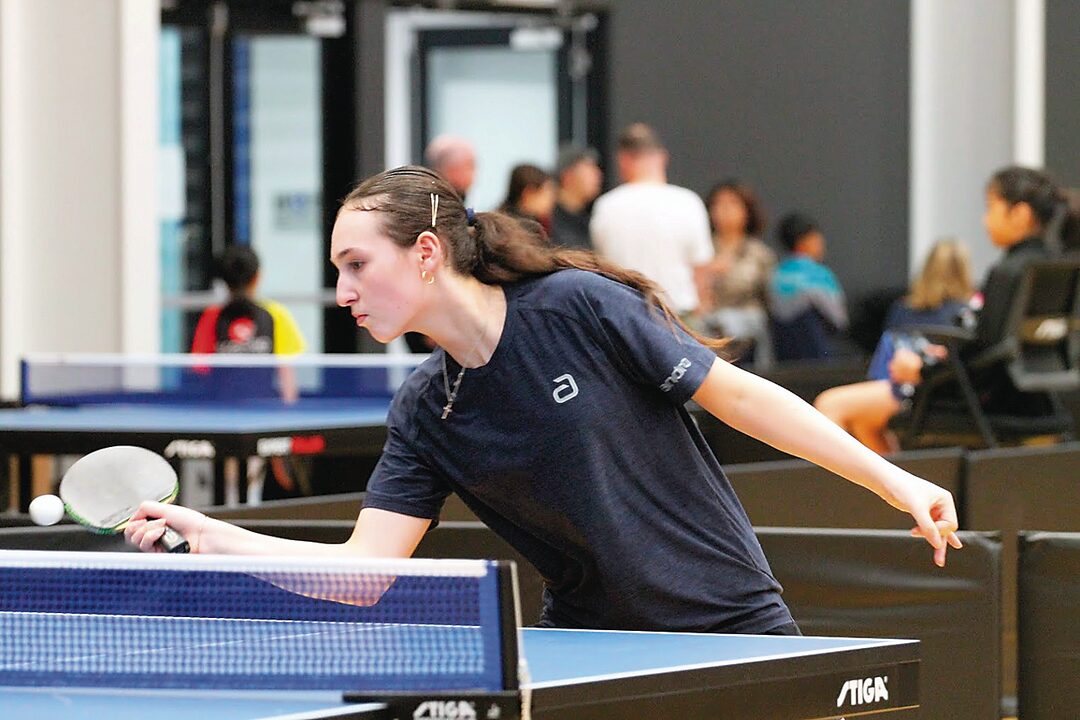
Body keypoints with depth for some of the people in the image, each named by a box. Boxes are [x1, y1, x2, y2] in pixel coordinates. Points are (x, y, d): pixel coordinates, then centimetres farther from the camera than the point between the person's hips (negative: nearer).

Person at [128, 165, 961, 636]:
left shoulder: (579, 306, -15)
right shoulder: (424, 414, 0)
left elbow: (737, 396, -10)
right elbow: (364, 566, -7)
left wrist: (892, 479, -11)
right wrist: (215, 535, -18)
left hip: (729, 625, -4)